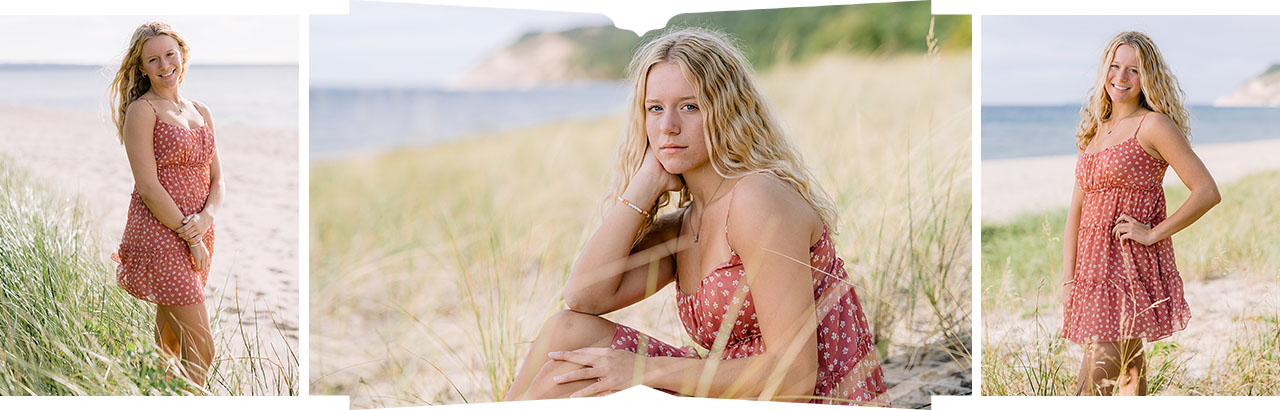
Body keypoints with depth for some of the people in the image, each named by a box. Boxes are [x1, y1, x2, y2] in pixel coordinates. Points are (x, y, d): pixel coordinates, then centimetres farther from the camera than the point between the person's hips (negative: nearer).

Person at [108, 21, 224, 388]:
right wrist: (190, 238, -13)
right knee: (200, 347, -12)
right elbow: (148, 187, -12)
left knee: (170, 345, 11)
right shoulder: (142, 111, -6)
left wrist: (205, 219, -7)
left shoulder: (200, 112, 15)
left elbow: (216, 181, 14)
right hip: (159, 235, -7)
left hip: (197, 233, 7)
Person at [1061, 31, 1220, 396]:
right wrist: (1068, 280, 5)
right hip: (1094, 267, 7)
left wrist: (1153, 233, -13)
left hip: (1132, 267, -7)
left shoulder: (1153, 125, -6)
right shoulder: (1096, 131, 15)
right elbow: (1077, 208, 13)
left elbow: (1207, 192, -11)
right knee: (1130, 375, 12)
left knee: (1092, 390, -13)